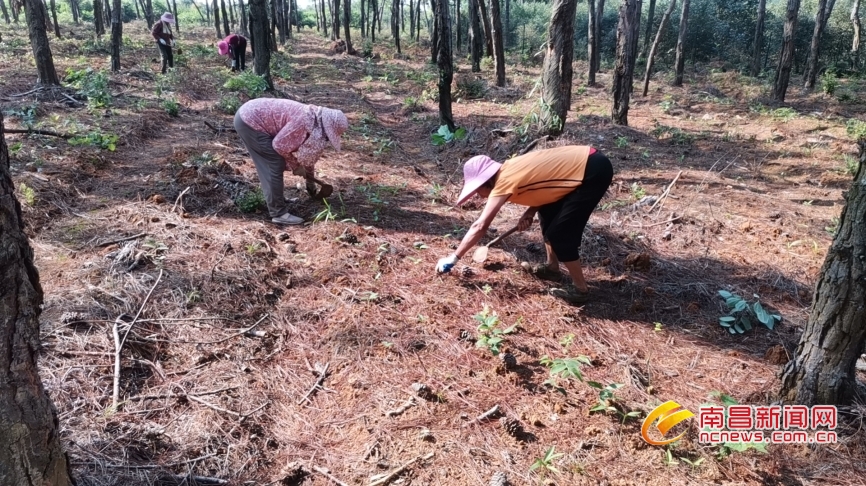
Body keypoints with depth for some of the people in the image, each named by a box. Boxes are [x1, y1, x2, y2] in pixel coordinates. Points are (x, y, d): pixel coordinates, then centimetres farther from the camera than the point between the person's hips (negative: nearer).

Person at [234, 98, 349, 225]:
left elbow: (308, 153, 21)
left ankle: (273, 199, 35)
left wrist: (310, 180, 31)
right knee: (275, 166, -6)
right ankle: (278, 214, -1)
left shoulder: (313, 122, 7)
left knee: (268, 165, 19)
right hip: (249, 121, -9)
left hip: (249, 115, 9)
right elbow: (280, 145, -17)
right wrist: (295, 165, -2)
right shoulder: (304, 121, -24)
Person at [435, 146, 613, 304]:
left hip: (594, 171, -9)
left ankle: (580, 289, 10)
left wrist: (453, 258, -10)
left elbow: (480, 226, -16)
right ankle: (552, 267, 35)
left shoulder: (505, 181, -15)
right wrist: (531, 211, 5)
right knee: (548, 214, 20)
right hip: (584, 161, 9)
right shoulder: (509, 170, 9)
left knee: (560, 233, -3)